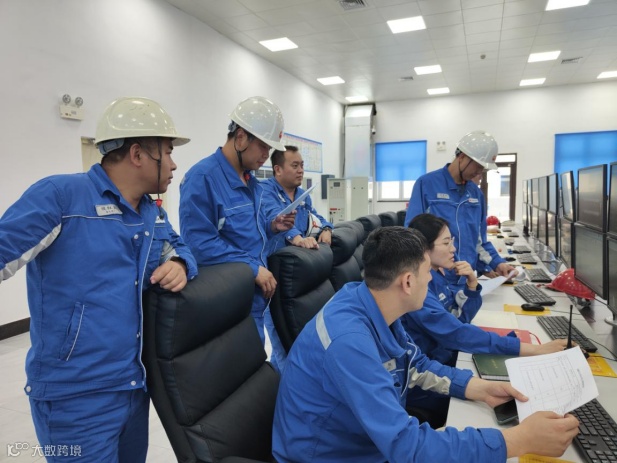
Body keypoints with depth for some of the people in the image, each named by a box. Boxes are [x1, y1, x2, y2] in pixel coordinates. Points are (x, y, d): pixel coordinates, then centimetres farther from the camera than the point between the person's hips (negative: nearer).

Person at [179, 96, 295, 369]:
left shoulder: (250, 180, 10)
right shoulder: (202, 177, -19)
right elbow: (198, 242, -26)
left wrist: (272, 225, -1)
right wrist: (253, 268, -23)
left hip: (258, 294, 9)